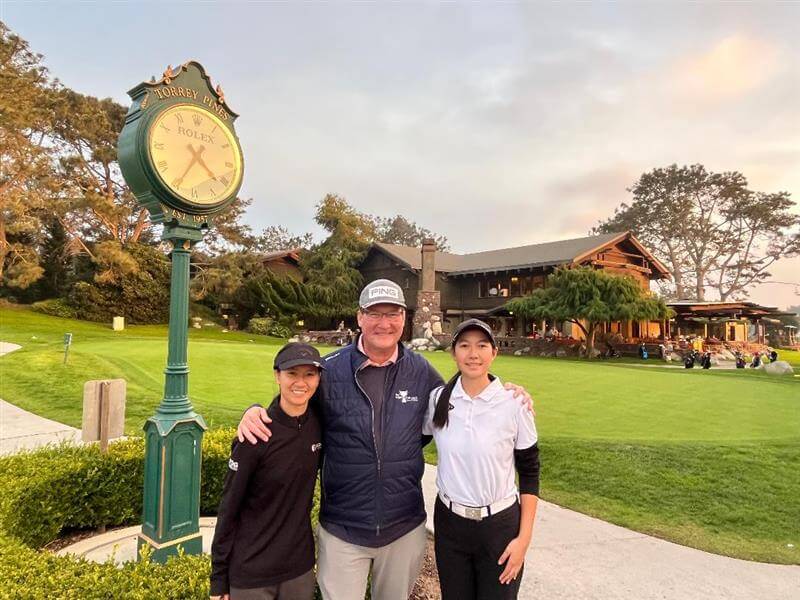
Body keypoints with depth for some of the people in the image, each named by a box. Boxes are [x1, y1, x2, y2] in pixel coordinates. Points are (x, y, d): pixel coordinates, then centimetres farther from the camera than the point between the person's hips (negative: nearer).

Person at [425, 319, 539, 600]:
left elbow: (529, 473, -5)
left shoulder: (514, 404, -12)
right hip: (449, 523, 2)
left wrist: (524, 537, -7)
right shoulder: (437, 399, -7)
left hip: (500, 525, -2)